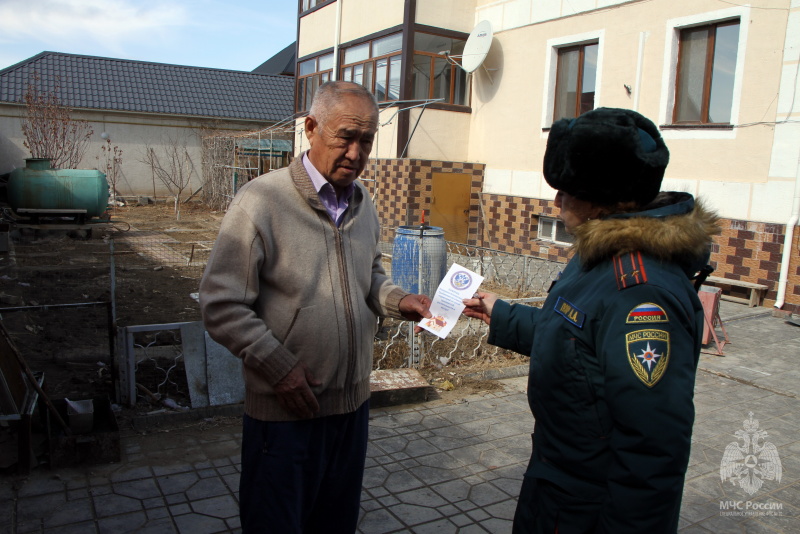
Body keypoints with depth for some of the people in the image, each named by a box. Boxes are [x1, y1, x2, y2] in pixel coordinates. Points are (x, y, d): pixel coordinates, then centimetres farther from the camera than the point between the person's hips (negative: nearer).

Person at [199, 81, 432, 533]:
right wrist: (279, 367, -18)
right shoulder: (262, 200, -15)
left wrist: (398, 300, -2)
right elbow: (221, 306, -15)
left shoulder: (363, 202, 7)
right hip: (285, 409, -6)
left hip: (352, 401, 6)